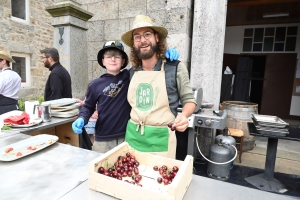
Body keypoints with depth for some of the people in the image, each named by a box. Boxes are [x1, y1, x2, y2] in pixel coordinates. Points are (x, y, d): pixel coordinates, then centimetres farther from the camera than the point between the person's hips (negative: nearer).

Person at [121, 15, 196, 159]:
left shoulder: (175, 67, -9)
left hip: (160, 137, -4)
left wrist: (183, 115, -20)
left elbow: (189, 100, 0)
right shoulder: (132, 71, 4)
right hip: (132, 135, 4)